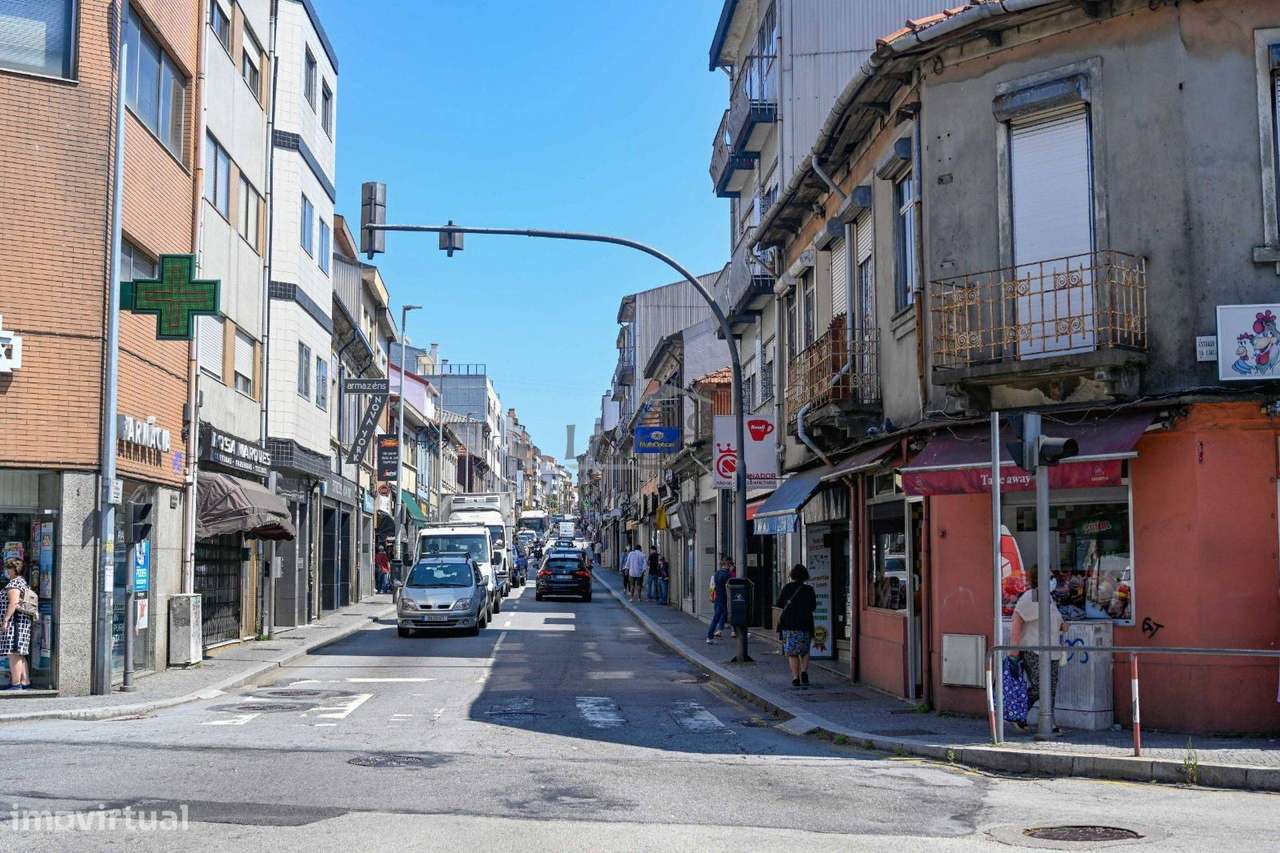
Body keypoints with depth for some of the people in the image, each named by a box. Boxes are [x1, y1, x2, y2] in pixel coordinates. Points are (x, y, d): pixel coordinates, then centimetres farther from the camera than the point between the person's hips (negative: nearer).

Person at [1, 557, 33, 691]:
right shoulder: (23, 581, 19)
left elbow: (13, 603, -21)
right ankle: (25, 682, 12)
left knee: (13, 654, -9)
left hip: (14, 621, -10)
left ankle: (15, 684, -9)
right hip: (24, 622, 10)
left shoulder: (13, 583, -11)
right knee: (20, 655, 12)